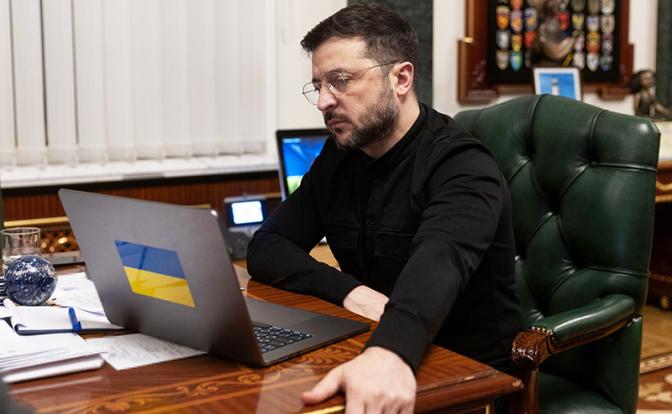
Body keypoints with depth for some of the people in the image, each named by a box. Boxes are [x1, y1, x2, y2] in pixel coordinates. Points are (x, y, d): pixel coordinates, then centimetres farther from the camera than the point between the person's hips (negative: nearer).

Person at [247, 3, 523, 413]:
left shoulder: (462, 167, -17)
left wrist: (389, 353, -55)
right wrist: (348, 290, -19)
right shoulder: (338, 158, 3)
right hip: (370, 353, 5)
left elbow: (440, 262, -36)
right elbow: (266, 248, -1)